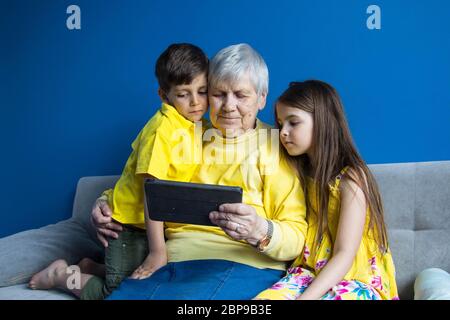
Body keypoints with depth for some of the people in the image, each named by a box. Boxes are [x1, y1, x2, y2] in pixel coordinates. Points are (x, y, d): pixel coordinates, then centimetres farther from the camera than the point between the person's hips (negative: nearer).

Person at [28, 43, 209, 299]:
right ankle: (61, 275, 19)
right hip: (131, 223, -8)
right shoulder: (163, 129, -23)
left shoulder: (199, 127, 2)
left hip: (157, 224, 8)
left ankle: (90, 268, 32)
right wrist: (157, 251, -25)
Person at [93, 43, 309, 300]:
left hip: (240, 264, -3)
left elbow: (296, 236, -4)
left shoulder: (275, 147, 4)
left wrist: (261, 232, -26)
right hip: (170, 259, 4)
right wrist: (106, 205, 5)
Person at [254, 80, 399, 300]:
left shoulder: (350, 177, -9)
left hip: (355, 281, -5)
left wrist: (305, 297, -26)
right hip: (307, 274, 5)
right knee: (265, 297, -26)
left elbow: (344, 255, -16)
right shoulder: (301, 173, 13)